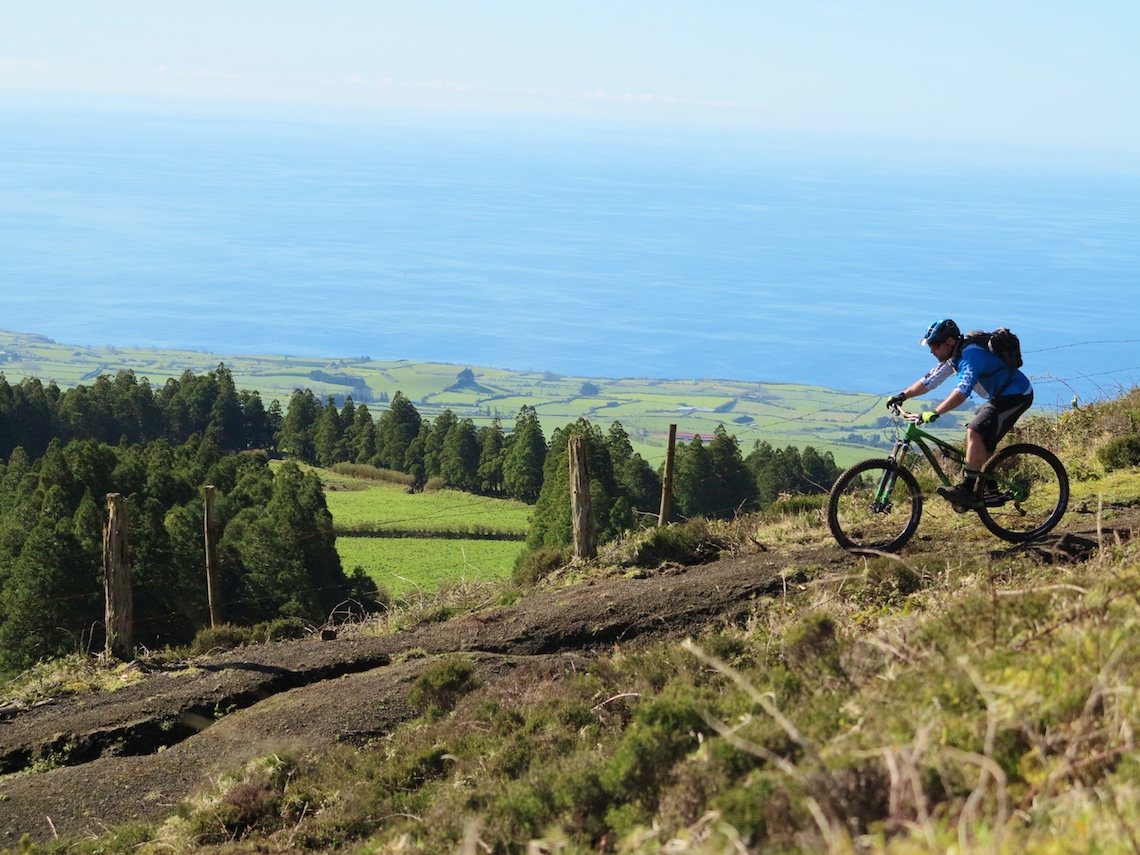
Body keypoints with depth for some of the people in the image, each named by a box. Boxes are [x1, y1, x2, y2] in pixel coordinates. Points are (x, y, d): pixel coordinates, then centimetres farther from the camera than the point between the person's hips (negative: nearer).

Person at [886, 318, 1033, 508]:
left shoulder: (971, 355, -26)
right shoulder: (953, 357, 5)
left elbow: (962, 391, -39)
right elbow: (930, 380, 11)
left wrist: (935, 413, -46)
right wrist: (902, 396, 0)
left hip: (1017, 394, -10)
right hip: (1001, 395, 11)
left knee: (975, 432, -21)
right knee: (982, 441, 10)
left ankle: (967, 490, -23)